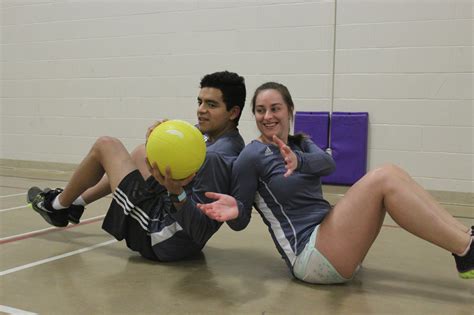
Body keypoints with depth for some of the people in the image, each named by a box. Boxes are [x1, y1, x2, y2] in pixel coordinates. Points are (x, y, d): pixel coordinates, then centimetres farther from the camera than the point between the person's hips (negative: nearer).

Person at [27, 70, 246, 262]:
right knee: (140, 153, 27)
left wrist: (178, 193, -44)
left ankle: (58, 206, 25)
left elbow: (202, 232, -32)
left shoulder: (215, 158, -28)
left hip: (158, 240, -9)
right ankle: (75, 204, 37)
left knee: (105, 146, 2)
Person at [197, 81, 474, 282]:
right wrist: (232, 209, -28)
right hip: (310, 255, -7)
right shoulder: (251, 157, -6)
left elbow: (328, 163, -9)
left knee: (392, 172, -6)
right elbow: (241, 220, -4)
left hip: (333, 242, 8)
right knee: (382, 179, -20)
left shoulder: (301, 144, 15)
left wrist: (298, 161, -32)